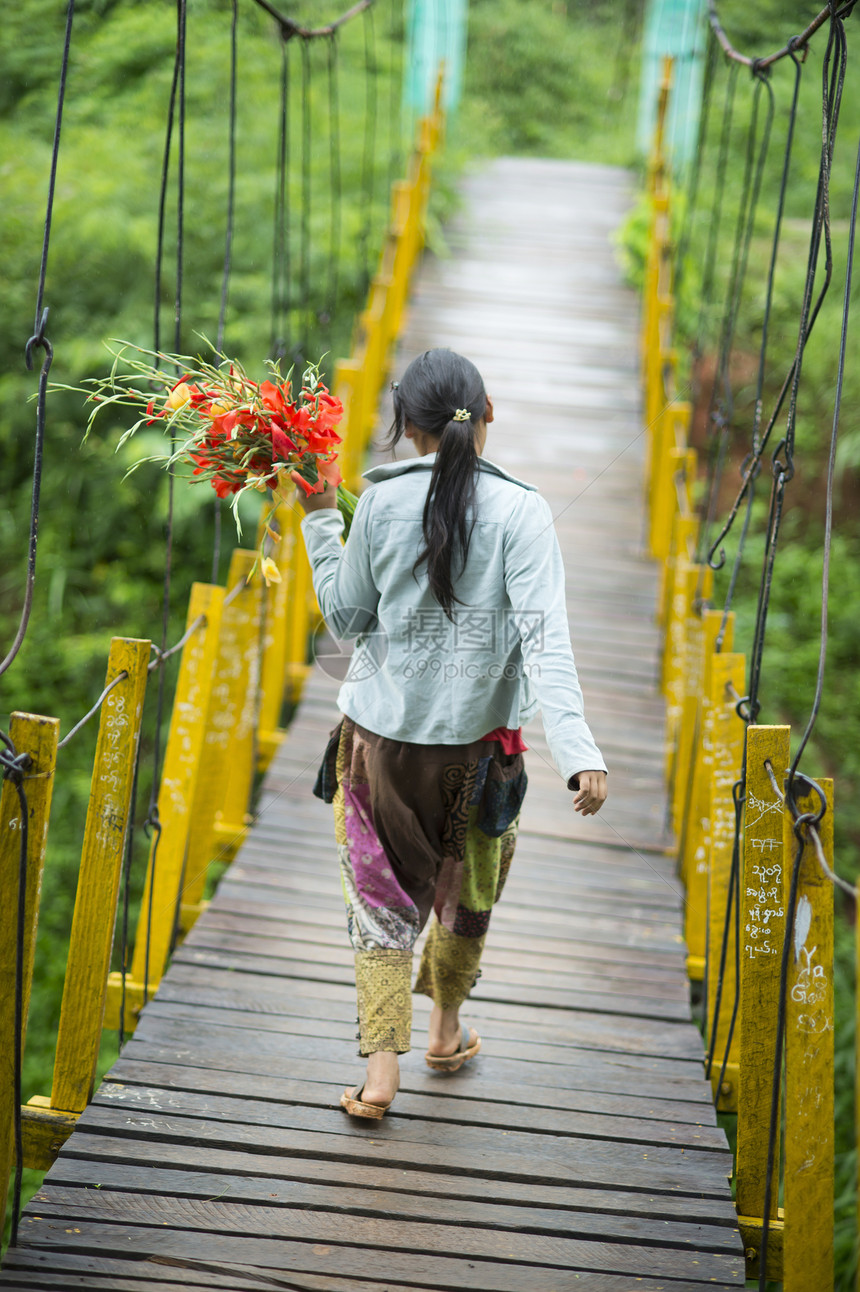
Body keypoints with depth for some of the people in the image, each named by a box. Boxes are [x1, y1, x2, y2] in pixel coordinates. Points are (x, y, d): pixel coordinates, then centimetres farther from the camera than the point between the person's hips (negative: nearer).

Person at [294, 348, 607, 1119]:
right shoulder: (520, 510, -12)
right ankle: (447, 1031, 40)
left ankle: (382, 1064, -1)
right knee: (467, 887, 23)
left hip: (381, 737, 0)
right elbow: (545, 636, -20)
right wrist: (578, 751, -25)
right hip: (474, 744, 0)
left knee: (383, 896, 10)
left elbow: (346, 617, 2)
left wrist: (318, 519, 9)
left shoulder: (382, 502, -8)